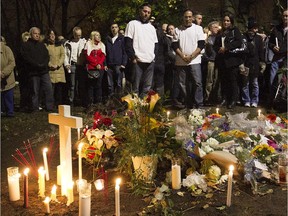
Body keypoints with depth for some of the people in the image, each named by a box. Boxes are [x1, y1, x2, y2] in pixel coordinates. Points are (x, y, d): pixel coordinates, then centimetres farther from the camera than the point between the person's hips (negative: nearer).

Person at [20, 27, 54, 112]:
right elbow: (27, 58, -8)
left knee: (49, 89, -4)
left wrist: (44, 64, -7)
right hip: (33, 72, -4)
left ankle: (50, 108, 2)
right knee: (35, 91, 0)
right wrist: (38, 65, -14)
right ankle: (35, 109, 9)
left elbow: (47, 56, 12)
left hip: (44, 71, 4)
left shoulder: (42, 45, 18)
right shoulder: (26, 46, 2)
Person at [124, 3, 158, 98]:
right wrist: (133, 57, -12)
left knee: (147, 87, 3)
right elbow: (127, 43, -4)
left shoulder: (152, 27, 20)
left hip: (150, 62, 5)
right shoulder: (133, 24, 4)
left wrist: (154, 56, 5)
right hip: (137, 61, -5)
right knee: (135, 87, -5)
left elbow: (155, 44, 21)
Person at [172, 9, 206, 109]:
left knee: (197, 82, -11)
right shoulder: (178, 30, 10)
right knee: (183, 84, 4)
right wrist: (183, 56, -10)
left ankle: (199, 105, -7)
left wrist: (191, 56, -11)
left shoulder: (198, 28, 6)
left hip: (195, 61, -2)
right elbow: (175, 45, 4)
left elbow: (201, 44, -2)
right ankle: (188, 105, 14)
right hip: (180, 62, 3)